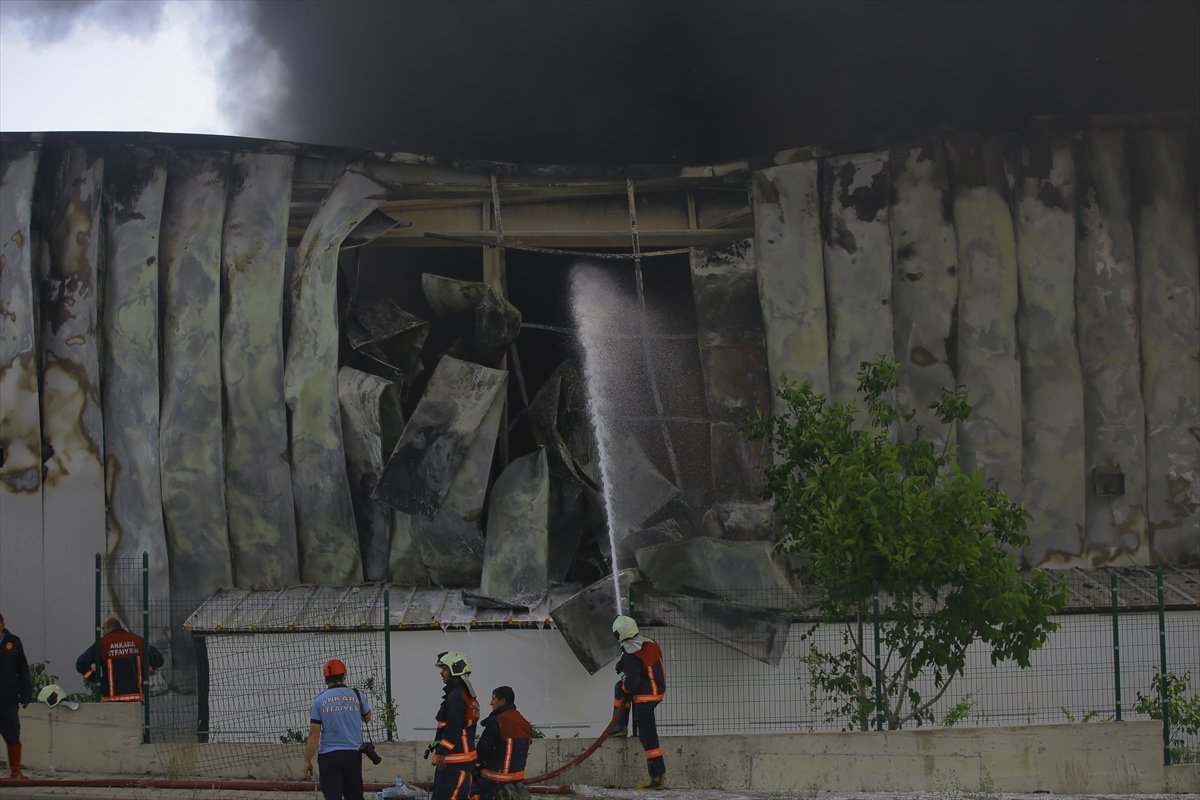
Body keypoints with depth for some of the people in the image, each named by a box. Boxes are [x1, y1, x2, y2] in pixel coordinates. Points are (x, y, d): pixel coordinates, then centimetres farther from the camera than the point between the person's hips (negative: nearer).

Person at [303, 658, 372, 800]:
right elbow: (367, 718, 23)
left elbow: (314, 735, -6)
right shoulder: (358, 696, 2)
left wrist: (307, 761, 1)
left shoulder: (319, 700, -4)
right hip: (353, 754, 2)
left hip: (328, 756, -2)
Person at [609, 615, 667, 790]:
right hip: (659, 688, 9)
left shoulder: (631, 655, -23)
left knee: (648, 737, -5)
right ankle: (620, 727, 34)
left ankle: (658, 777, -6)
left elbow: (631, 682, -23)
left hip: (644, 696, -9)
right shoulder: (650, 642, 2)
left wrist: (625, 688, -1)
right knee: (619, 688, 29)